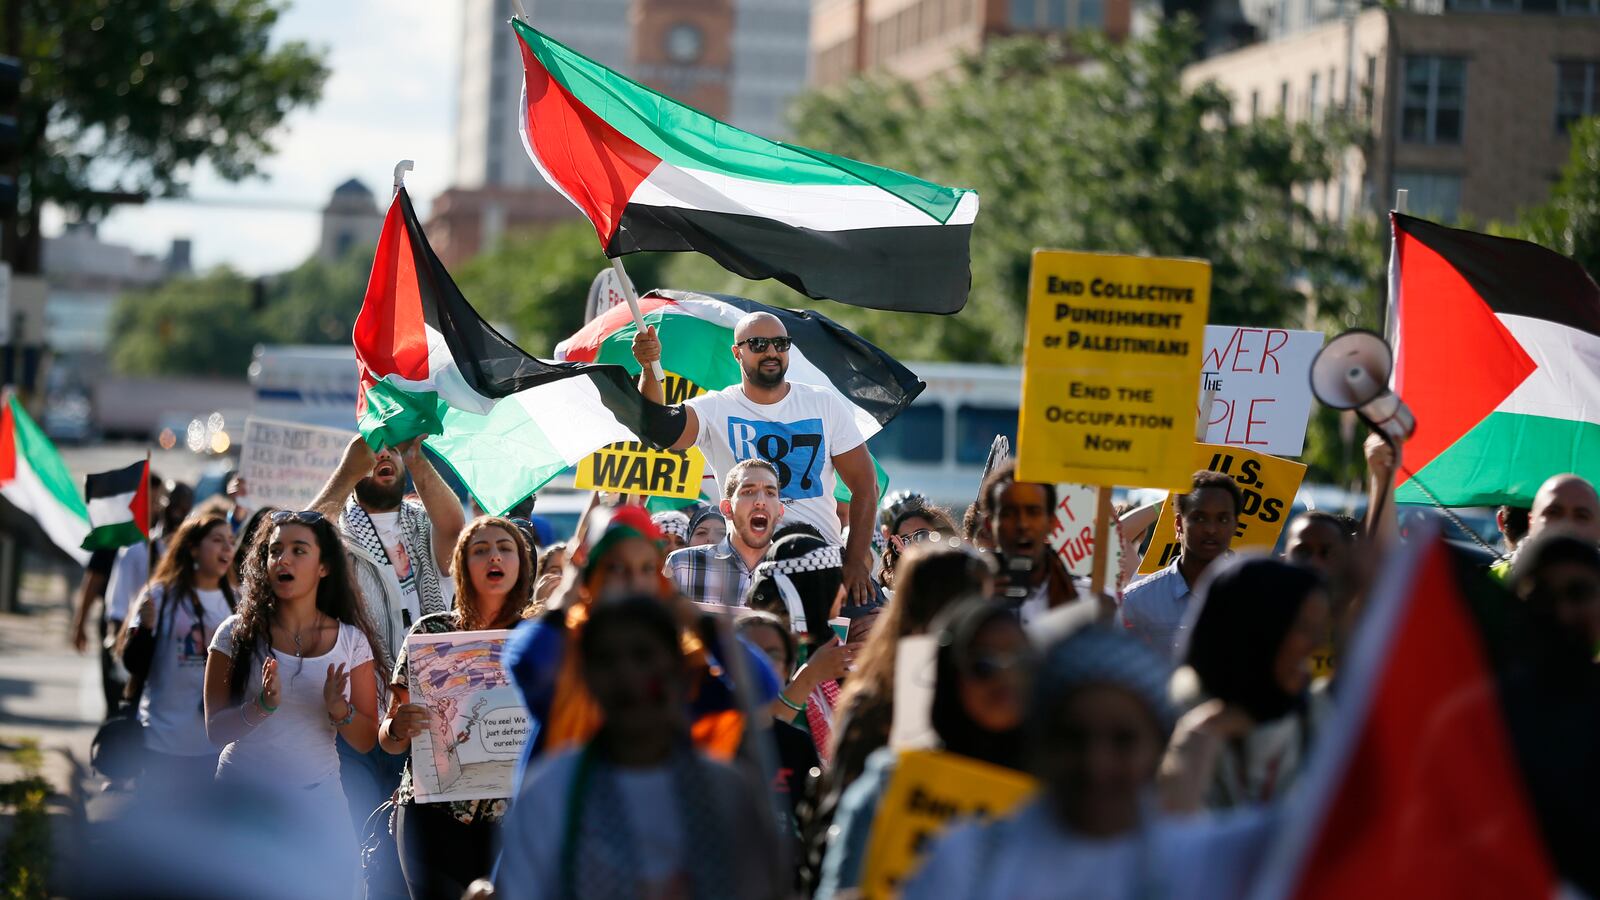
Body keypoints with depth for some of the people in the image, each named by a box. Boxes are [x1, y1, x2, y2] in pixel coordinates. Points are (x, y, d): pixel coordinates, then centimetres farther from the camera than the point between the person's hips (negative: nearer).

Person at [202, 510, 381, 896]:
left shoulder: (351, 641, 1)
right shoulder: (237, 633, -3)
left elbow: (366, 742, 2)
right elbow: (216, 731, -6)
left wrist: (338, 709, -18)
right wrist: (263, 705, -24)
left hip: (318, 803, 1)